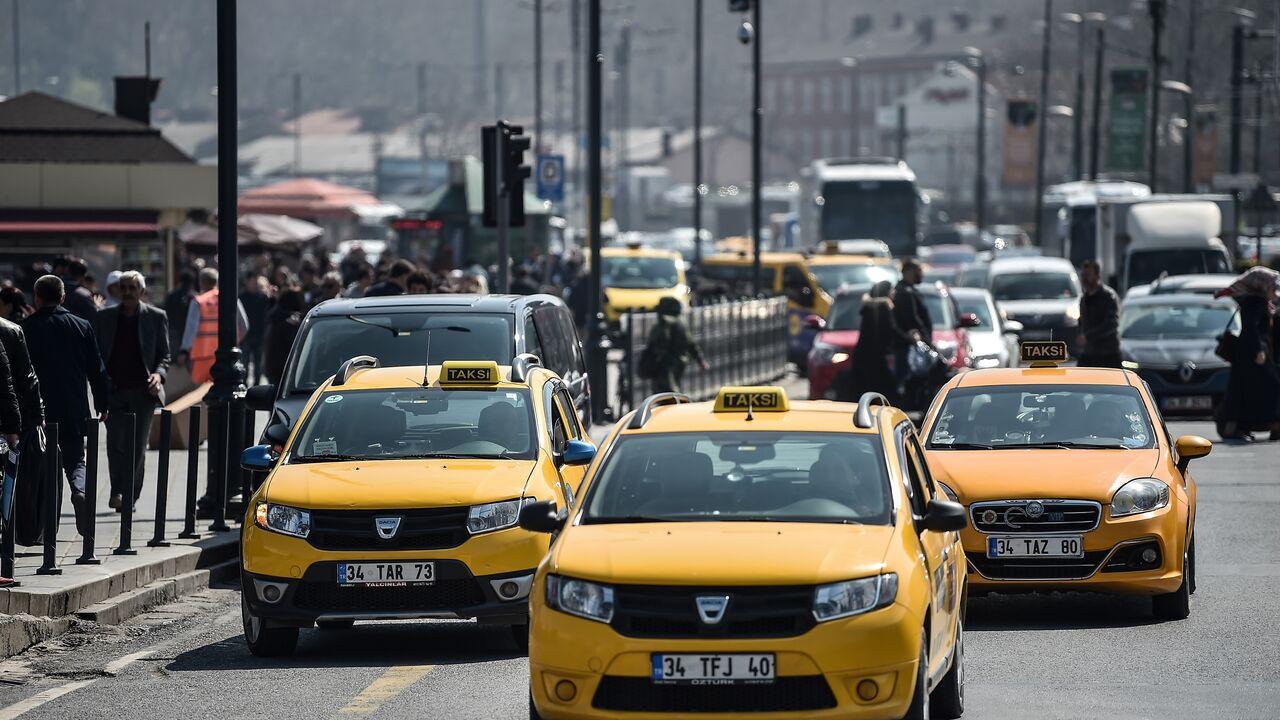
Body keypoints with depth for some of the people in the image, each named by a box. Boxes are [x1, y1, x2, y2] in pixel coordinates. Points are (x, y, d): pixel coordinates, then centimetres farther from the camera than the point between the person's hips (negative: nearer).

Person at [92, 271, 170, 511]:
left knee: (137, 446, 2)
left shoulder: (156, 317, 5)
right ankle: (117, 492, -8)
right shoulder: (104, 317, 8)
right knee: (116, 443, -11)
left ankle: (130, 497, 10)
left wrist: (159, 374, -11)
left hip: (143, 391, 0)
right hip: (114, 390, 0)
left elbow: (164, 355, 8)